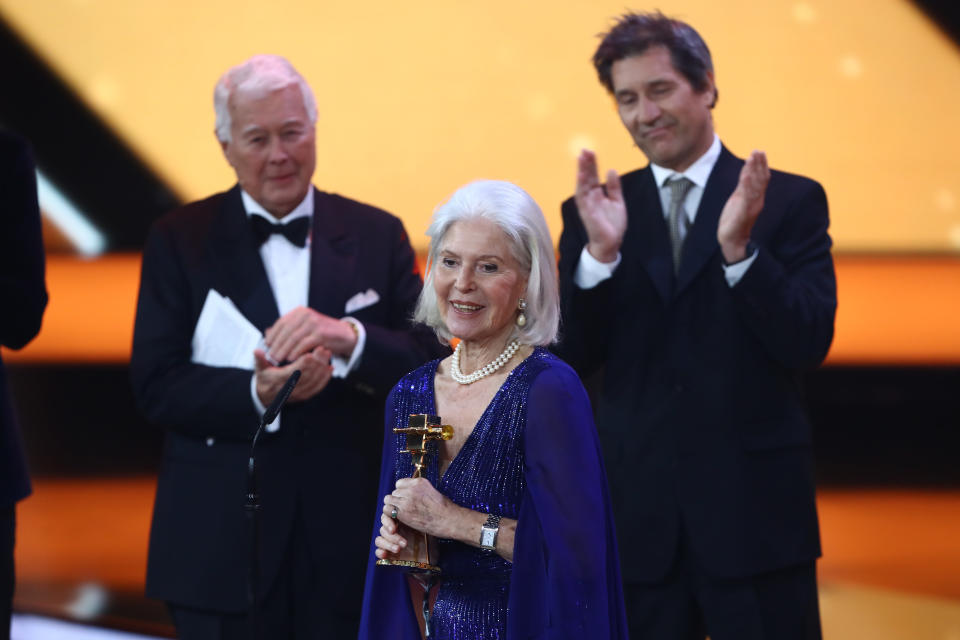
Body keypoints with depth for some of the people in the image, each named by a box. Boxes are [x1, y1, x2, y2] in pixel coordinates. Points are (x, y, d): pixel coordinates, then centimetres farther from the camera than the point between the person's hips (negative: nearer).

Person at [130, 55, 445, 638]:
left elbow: (429, 364, -1)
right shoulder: (179, 241, 3)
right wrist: (258, 393, -21)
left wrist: (350, 337, -20)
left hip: (348, 541, 1)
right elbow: (156, 387, -5)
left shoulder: (378, 236, 6)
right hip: (223, 542, -1)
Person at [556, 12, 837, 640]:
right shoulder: (596, 211, 7)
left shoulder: (789, 201, 0)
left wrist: (739, 247, -21)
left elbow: (809, 344, -8)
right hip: (637, 517, 2)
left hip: (755, 511, -2)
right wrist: (600, 252, -16)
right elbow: (571, 359, -1)